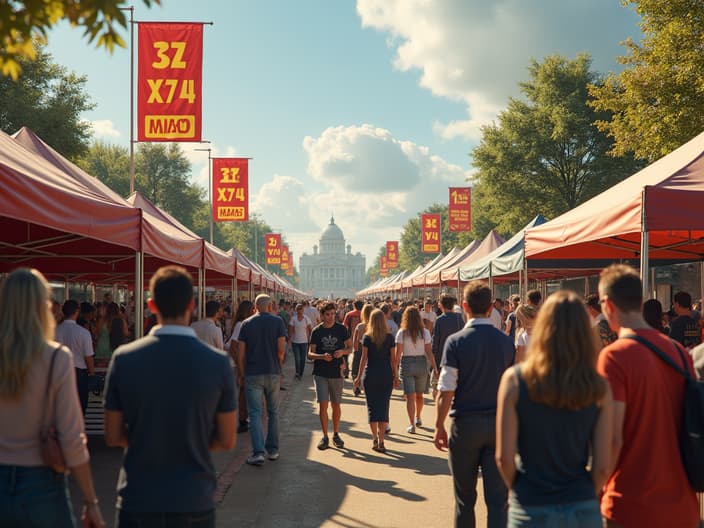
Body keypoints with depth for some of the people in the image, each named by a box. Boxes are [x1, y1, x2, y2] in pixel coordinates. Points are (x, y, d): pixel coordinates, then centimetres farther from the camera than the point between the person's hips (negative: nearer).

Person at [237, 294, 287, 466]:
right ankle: (273, 450, 18)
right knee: (273, 412, 13)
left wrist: (242, 375, 10)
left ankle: (258, 452, -10)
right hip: (273, 373, 0)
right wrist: (278, 367, 9)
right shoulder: (277, 321, -2)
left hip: (253, 373, 0)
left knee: (255, 413, -1)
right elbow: (281, 350, -8)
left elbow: (241, 354, 0)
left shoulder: (247, 323, 1)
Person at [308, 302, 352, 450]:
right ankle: (325, 436, 5)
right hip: (320, 372, -1)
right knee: (323, 404, -6)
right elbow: (310, 354, -2)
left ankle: (336, 435, 25)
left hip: (336, 372, 1)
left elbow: (350, 347, 8)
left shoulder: (341, 329, 1)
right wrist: (322, 356, -22)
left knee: (336, 405, 9)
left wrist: (343, 352, -14)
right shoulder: (317, 331, 0)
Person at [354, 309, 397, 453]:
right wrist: (395, 375, 10)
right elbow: (393, 358, 0)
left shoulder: (367, 337, -4)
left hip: (371, 374, -1)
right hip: (386, 374, 1)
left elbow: (364, 358, -5)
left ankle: (375, 439, 6)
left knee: (372, 407, 8)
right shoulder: (389, 337, -1)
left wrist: (359, 376, 2)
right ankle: (381, 441, 0)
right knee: (384, 407, 4)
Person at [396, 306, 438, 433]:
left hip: (407, 364, -2)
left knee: (410, 396, 0)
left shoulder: (402, 333, -6)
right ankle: (418, 418, 37)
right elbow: (429, 352, -6)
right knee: (419, 394, 20)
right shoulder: (425, 332, -3)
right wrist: (435, 368, -1)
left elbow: (398, 353, -7)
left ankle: (412, 425, -6)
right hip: (421, 363, 2)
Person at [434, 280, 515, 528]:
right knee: (498, 498, 3)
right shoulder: (505, 341, 2)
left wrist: (439, 426, -2)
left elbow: (446, 390, -11)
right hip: (499, 424, 2)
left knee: (465, 497, 11)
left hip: (465, 424, -2)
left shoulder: (456, 341, -9)